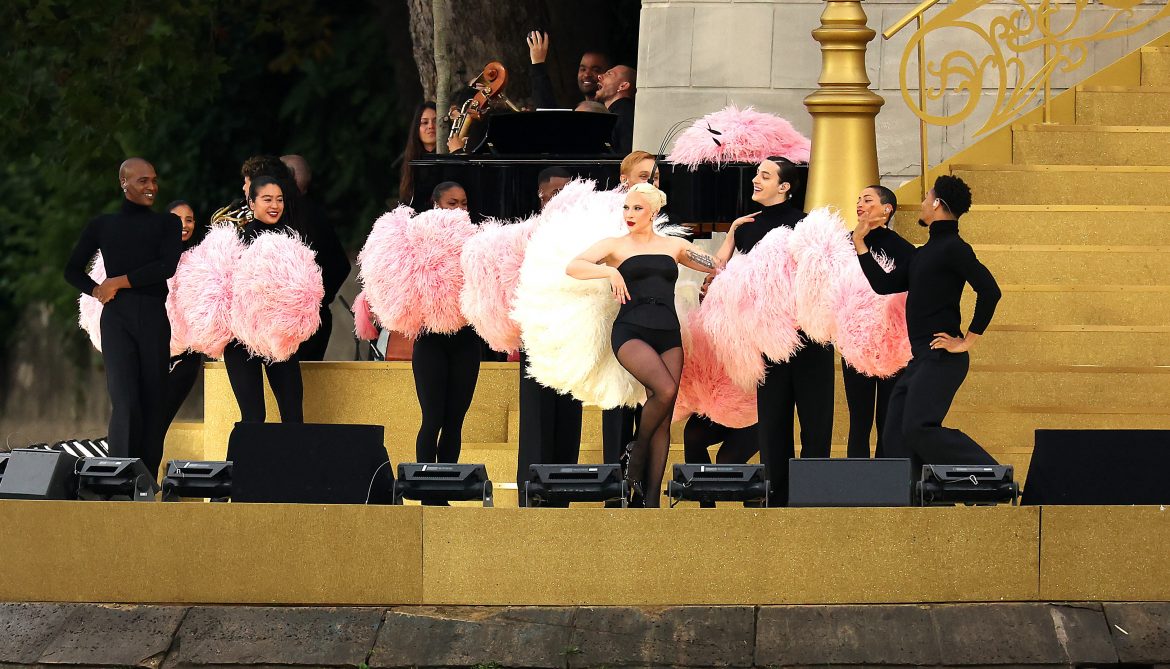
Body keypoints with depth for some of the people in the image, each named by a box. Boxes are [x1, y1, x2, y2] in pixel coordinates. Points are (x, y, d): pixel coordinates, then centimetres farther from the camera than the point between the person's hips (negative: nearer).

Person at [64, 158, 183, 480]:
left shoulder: (168, 223, 13)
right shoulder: (102, 226, 15)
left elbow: (167, 267, -3)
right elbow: (72, 270, 19)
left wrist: (119, 282, -5)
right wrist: (97, 290, 1)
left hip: (154, 317, 2)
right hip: (117, 317, -2)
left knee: (154, 403, 0)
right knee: (126, 401, -16)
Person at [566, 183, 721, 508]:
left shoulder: (674, 246, 17)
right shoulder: (615, 245, 9)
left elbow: (718, 265, 20)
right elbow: (573, 267, -3)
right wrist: (609, 271, -16)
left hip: (669, 334, 3)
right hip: (631, 331, -3)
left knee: (663, 419, -4)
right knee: (665, 390, -28)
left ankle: (650, 499, -4)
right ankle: (636, 452, -2)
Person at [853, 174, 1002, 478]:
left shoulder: (953, 248, -9)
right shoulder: (924, 253, 20)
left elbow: (989, 291, -19)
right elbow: (885, 285, 24)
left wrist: (967, 341, -17)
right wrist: (859, 243, 26)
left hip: (941, 358, -10)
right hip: (921, 360, 10)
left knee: (919, 428, -21)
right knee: (897, 436, 4)